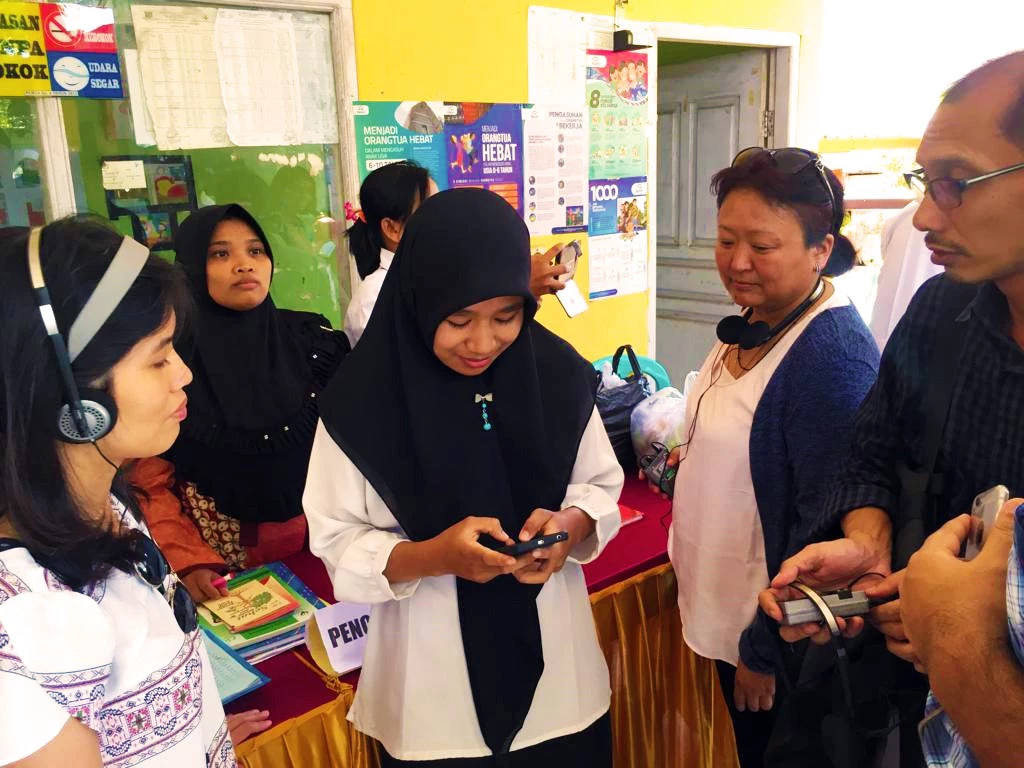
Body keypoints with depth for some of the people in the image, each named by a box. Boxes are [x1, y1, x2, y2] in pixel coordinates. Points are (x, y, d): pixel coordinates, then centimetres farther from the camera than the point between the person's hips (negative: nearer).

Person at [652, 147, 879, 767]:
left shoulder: (833, 356, -26)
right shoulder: (751, 325, 1)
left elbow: (826, 528, -25)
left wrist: (765, 649, -18)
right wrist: (689, 459, 4)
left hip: (784, 646, -8)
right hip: (722, 613, 8)